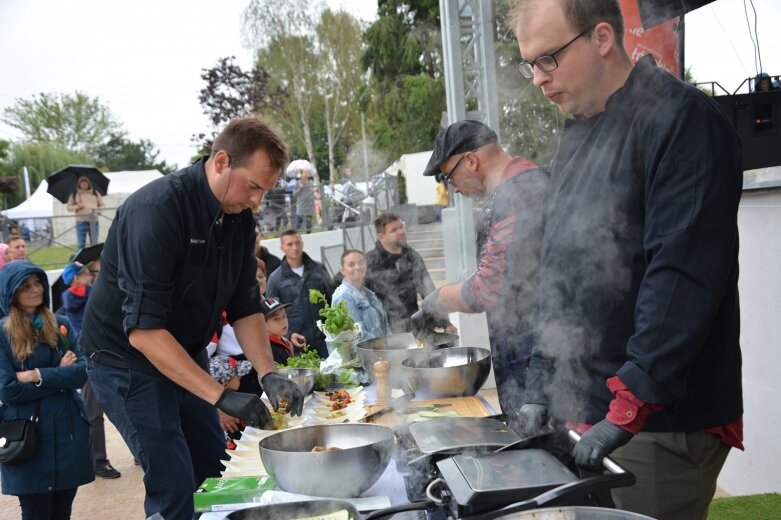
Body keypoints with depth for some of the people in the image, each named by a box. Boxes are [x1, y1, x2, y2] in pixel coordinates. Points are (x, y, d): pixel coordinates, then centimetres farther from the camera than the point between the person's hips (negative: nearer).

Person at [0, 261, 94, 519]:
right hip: (27, 436, -4)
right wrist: (60, 376, -8)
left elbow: (83, 372, -4)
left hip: (68, 430, 4)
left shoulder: (61, 325, 7)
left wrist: (38, 376, -15)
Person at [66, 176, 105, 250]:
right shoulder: (74, 195, 14)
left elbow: (103, 205, 15)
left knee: (94, 243, 0)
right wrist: (77, 207, -8)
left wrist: (99, 210, -6)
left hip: (94, 221, 1)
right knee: (80, 244, -6)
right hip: (81, 221, -1)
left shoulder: (95, 193, 17)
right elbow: (68, 207, 12)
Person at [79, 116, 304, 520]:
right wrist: (221, 396, -34)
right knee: (175, 487, -9)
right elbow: (143, 330, -32)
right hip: (126, 357, -7)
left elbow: (244, 306, 1)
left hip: (187, 356, 8)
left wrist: (268, 374, -14)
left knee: (215, 470, 11)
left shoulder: (239, 217, -4)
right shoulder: (156, 209, -27)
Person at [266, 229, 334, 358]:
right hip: (296, 343, -2)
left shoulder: (319, 269, 8)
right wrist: (288, 336, -9)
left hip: (323, 340, 2)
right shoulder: (275, 278, 1)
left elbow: (332, 298, 15)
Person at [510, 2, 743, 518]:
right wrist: (541, 382, 10)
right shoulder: (578, 133, 13)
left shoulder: (682, 119, -12)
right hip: (584, 414, 7)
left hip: (660, 423, -7)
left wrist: (627, 411, -21)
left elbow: (683, 280, -20)